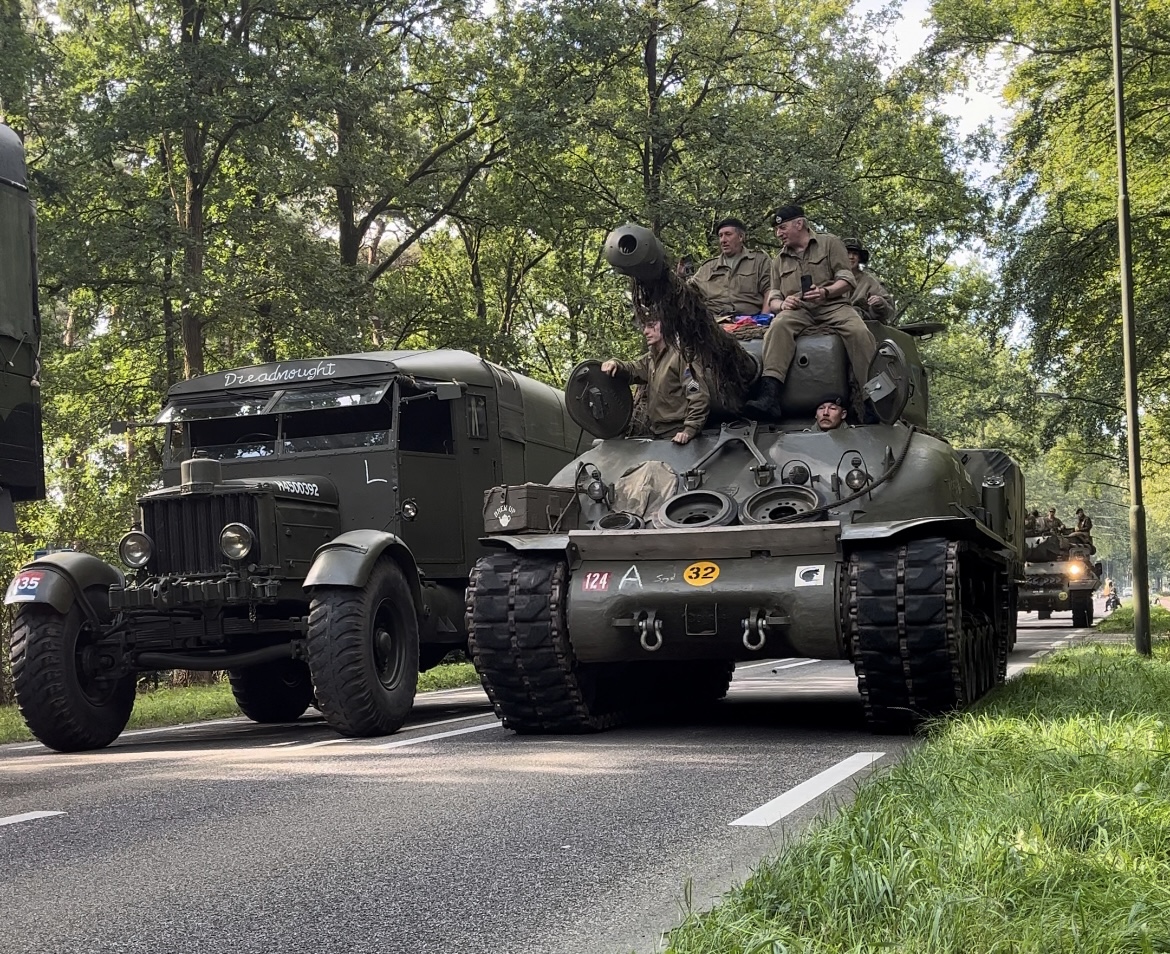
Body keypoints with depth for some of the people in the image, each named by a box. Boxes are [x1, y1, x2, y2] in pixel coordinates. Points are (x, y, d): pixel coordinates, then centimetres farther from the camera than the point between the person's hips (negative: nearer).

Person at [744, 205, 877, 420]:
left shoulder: (830, 243, 14)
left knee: (858, 332, -33)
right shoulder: (779, 261, 25)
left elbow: (847, 280, 5)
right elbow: (773, 298, 21)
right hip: (797, 311, 2)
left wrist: (825, 292, -16)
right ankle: (769, 396, -49)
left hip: (833, 306, -2)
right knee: (778, 326, -33)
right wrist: (781, 304, -5)